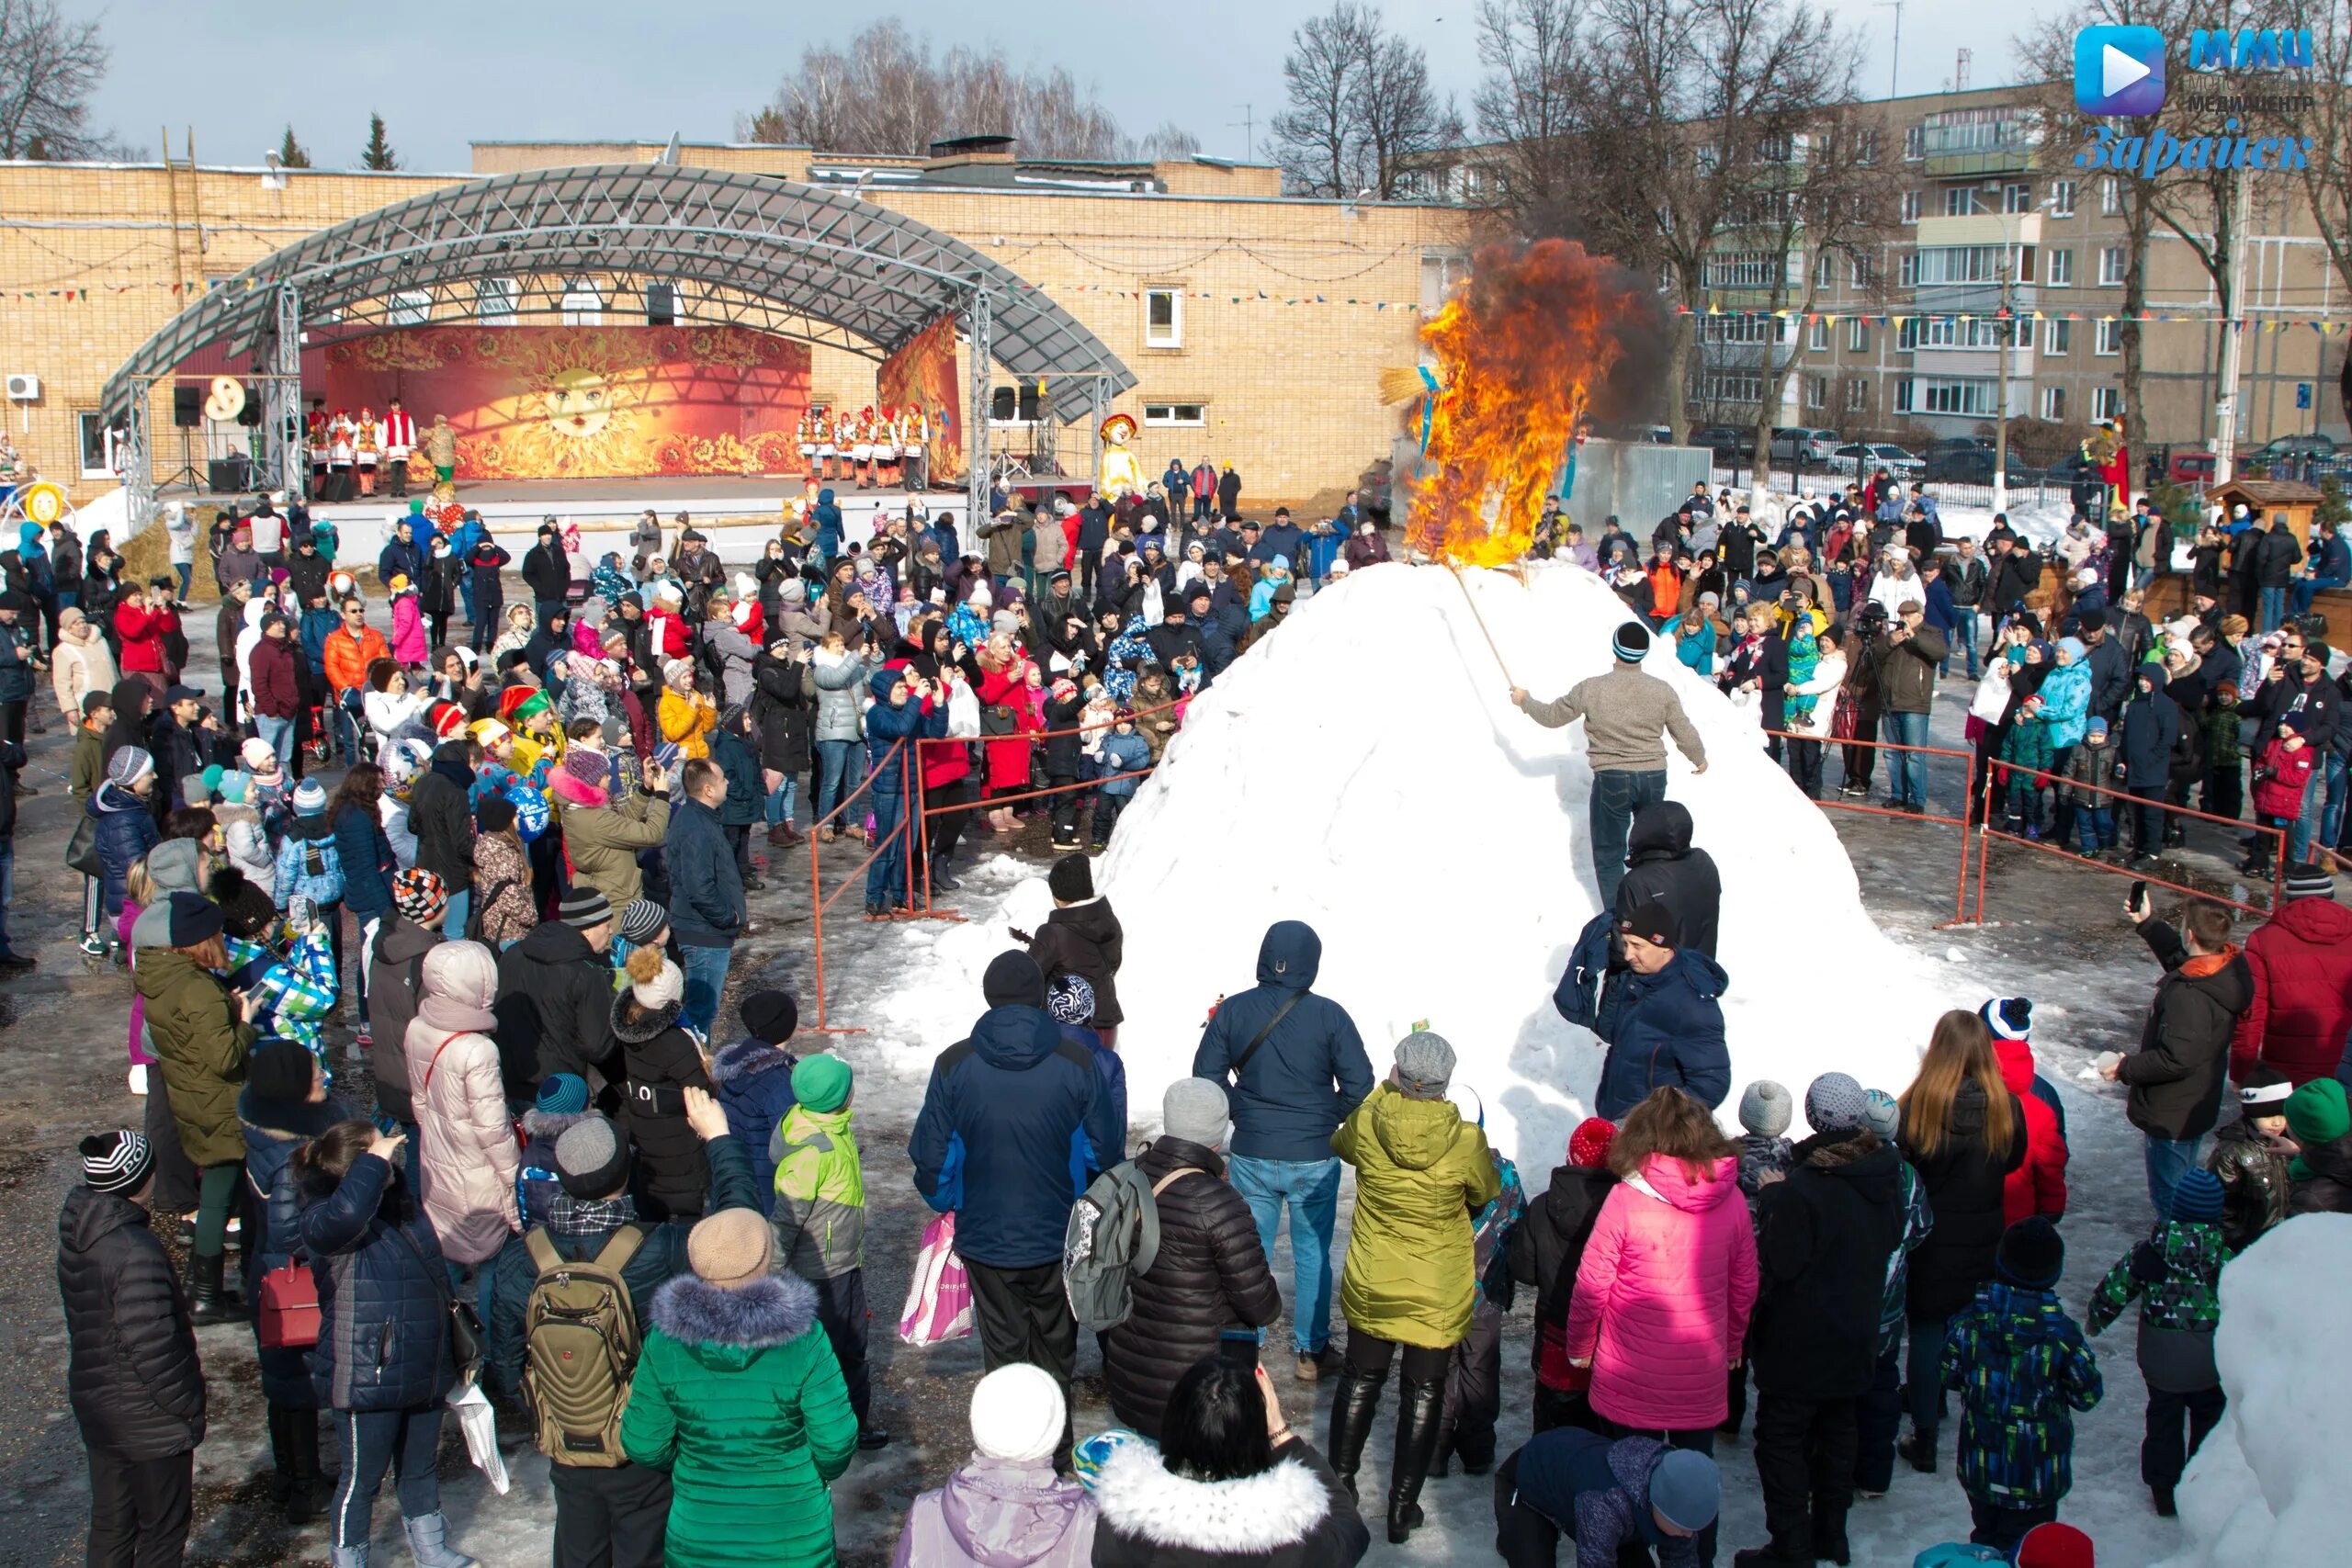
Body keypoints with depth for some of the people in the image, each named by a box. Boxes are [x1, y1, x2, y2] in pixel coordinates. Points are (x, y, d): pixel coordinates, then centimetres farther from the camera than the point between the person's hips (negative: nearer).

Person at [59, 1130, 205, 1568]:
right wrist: (190, 1409, -14)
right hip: (150, 1422, -8)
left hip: (95, 1407, 8)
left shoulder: (78, 1232, -2)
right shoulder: (135, 1252, -30)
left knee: (110, 1524, 22)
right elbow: (151, 1348, -28)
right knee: (164, 1527, 12)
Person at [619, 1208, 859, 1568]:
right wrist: (821, 1472, 7)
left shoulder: (664, 1340, -16)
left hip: (698, 1539, 1)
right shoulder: (802, 1337, -21)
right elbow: (836, 1441, -16)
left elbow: (643, 1447, -7)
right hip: (793, 1536, -1)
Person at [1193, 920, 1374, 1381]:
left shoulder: (1231, 1011, -8)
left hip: (1251, 1155, 1)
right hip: (1314, 1158, -1)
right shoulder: (1329, 1015, -13)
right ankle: (1311, 1352, 23)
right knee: (1312, 1255, 14)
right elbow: (1360, 1084, -12)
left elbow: (1206, 1077, -3)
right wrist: (1327, 1118, 6)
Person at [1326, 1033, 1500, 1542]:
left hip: (1371, 1285, 2)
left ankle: (1340, 1485, 34)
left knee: (1361, 1380, 21)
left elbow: (1339, 1143, 8)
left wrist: (1388, 1090, 11)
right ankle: (1403, 1506, 21)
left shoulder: (1365, 1123, -18)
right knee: (1424, 1392, 13)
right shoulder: (1467, 1142, -21)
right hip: (1439, 1295, -2)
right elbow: (1486, 1198, -1)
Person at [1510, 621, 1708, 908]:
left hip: (1611, 779, -3)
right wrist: (1700, 758, 24)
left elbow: (1551, 716, 1)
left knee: (1609, 855, 9)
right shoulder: (1662, 690, -6)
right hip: (1654, 777, 3)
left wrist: (1524, 700, 22)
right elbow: (1684, 733, 3)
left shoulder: (1591, 689, -11)